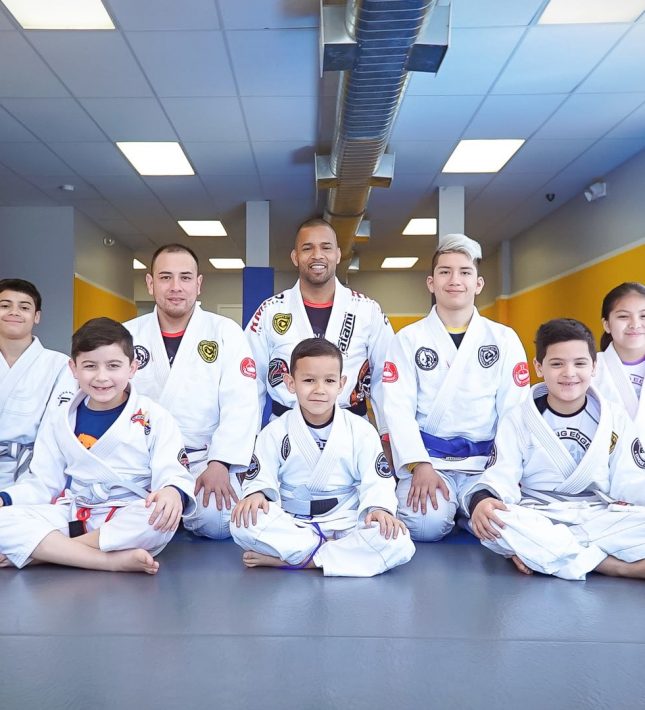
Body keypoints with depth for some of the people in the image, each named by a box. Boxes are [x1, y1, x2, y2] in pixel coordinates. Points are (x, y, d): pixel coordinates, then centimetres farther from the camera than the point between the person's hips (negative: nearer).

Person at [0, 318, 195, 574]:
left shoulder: (154, 417, -1)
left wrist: (172, 492, -32)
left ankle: (38, 551, -19)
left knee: (163, 515, -36)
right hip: (73, 517, 3)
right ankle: (115, 560, -28)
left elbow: (172, 472, -9)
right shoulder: (59, 420, 9)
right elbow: (43, 482, 12)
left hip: (130, 520, -2)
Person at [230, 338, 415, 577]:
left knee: (398, 543, -28)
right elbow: (261, 477, 0)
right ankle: (333, 551, -19)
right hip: (291, 525, 0)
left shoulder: (361, 431, -1)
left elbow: (377, 480, -4)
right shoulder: (275, 432, 0)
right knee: (244, 525, -29)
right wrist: (256, 494, -23)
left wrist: (379, 508, -24)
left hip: (345, 525, 1)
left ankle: (294, 559, -22)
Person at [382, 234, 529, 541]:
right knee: (426, 524, -26)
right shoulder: (408, 339, 4)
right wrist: (420, 465, -18)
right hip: (428, 459, -1)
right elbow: (399, 409, -6)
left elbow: (514, 411, 4)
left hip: (488, 462, 1)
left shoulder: (504, 339, 7)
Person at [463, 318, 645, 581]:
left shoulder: (615, 419, 7)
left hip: (598, 517, 1)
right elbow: (502, 475, -6)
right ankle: (621, 567, -29)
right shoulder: (518, 420, 2)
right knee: (493, 520, -34)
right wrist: (482, 499, -29)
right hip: (537, 517, 0)